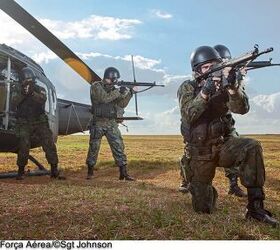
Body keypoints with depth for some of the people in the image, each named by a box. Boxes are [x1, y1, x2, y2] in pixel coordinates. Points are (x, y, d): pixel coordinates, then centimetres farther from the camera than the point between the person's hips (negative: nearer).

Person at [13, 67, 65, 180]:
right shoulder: (19, 90, 7)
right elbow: (15, 102, -12)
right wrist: (23, 93, -30)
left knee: (49, 145, -6)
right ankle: (21, 172, 13)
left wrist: (32, 93, -35)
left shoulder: (40, 89, 4)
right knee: (23, 148, -6)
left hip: (40, 122, 0)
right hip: (24, 124, 0)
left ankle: (54, 171, 3)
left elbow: (43, 99, -18)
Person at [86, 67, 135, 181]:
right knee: (93, 148, 4)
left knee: (119, 147, -3)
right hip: (98, 123, -4)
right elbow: (104, 98, -22)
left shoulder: (113, 89, 11)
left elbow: (121, 105, 6)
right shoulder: (96, 86, -6)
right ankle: (90, 171, 21)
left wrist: (129, 94, -5)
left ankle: (123, 173, 1)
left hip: (112, 123, 5)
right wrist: (119, 92, -20)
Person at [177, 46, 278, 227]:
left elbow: (242, 108, -18)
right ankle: (208, 191, 38)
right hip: (201, 152, -1)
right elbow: (188, 115, -21)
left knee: (252, 147, -32)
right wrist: (205, 92, -34)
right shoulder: (187, 88, -4)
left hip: (224, 145, 1)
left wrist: (233, 86, -36)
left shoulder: (225, 85, -1)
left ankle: (255, 206, -22)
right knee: (203, 209, 0)